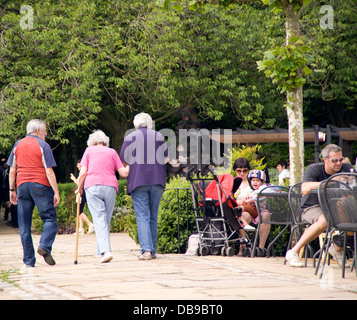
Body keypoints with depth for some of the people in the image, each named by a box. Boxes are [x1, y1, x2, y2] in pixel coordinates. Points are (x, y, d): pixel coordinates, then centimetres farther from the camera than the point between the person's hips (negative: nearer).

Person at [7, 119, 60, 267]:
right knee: (50, 219, 2)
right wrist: (56, 192, -7)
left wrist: (12, 190, 17)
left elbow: (12, 170, 11)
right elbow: (49, 172, -8)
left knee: (24, 226, 5)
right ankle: (44, 246, -21)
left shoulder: (18, 145, 12)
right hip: (41, 186, -4)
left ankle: (29, 260, 4)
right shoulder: (43, 146, -2)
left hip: (22, 186, 4)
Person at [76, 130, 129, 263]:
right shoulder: (112, 152, 16)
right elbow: (124, 173, 10)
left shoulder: (89, 150, 13)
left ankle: (105, 251, -24)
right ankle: (101, 251, 12)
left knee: (99, 220, -8)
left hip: (92, 186, -2)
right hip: (110, 187, 2)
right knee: (106, 220, 11)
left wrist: (79, 188, 18)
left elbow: (83, 173, 4)